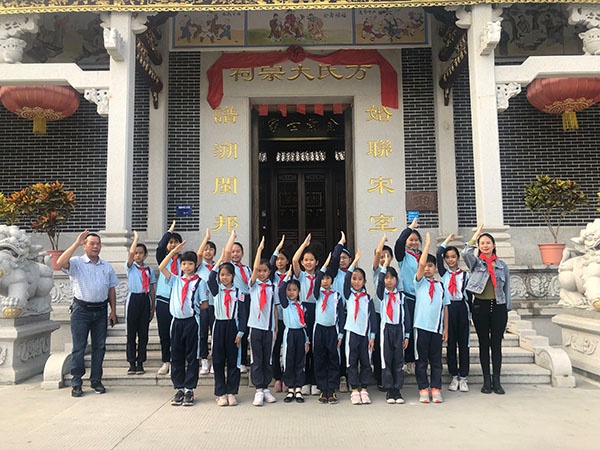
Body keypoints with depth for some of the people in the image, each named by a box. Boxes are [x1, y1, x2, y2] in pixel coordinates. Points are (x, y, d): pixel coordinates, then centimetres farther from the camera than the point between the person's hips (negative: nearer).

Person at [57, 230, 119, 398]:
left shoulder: (107, 267, 11)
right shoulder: (76, 263, -2)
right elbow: (60, 263, -24)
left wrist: (113, 311, 8)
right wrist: (76, 243, -24)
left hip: (101, 310, 4)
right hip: (81, 310, -4)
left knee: (99, 346, 9)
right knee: (79, 348, 1)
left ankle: (96, 381, 20)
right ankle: (76, 383, 11)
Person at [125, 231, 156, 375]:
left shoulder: (149, 270, 11)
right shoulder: (130, 267, 4)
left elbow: (152, 289, 11)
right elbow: (131, 252, -16)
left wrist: (153, 307, 8)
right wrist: (136, 238, -4)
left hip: (145, 300, 2)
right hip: (133, 299, -2)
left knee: (143, 333, 4)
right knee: (131, 333, 1)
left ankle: (140, 363, 12)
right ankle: (132, 364, 8)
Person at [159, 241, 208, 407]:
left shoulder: (199, 282, -1)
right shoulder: (175, 280, 10)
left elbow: (205, 305, -1)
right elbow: (162, 267, -3)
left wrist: (193, 307, -1)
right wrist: (174, 251, -6)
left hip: (192, 321, -4)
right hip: (177, 321, 4)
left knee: (191, 356, 3)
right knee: (176, 356, 8)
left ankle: (189, 389, 11)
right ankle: (179, 389, 18)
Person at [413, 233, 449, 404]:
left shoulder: (440, 285, 12)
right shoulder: (419, 282, 3)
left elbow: (445, 307, 12)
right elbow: (421, 264, -15)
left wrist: (445, 328, 7)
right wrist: (427, 243, -9)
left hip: (437, 327, 3)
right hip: (421, 325, -3)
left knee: (436, 360, 8)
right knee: (421, 360, 3)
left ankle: (436, 389, 17)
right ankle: (423, 390, 13)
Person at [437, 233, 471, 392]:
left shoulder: (465, 275, 6)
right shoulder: (444, 274, 8)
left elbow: (469, 295, 3)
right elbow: (438, 254, -3)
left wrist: (469, 313, -4)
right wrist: (448, 240, 5)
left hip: (462, 308, -1)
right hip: (448, 308, 1)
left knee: (463, 343, 3)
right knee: (450, 343, 6)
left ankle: (463, 378, 11)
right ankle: (454, 377, 15)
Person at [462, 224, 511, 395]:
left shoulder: (502, 265, 10)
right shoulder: (476, 263, 4)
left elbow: (506, 288, 11)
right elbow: (466, 253, -19)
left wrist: (507, 308, 6)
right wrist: (476, 235, -11)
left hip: (498, 306, 1)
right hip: (481, 306, -1)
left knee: (496, 344, 3)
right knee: (484, 344, 5)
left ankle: (496, 381, 10)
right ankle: (486, 381, 12)